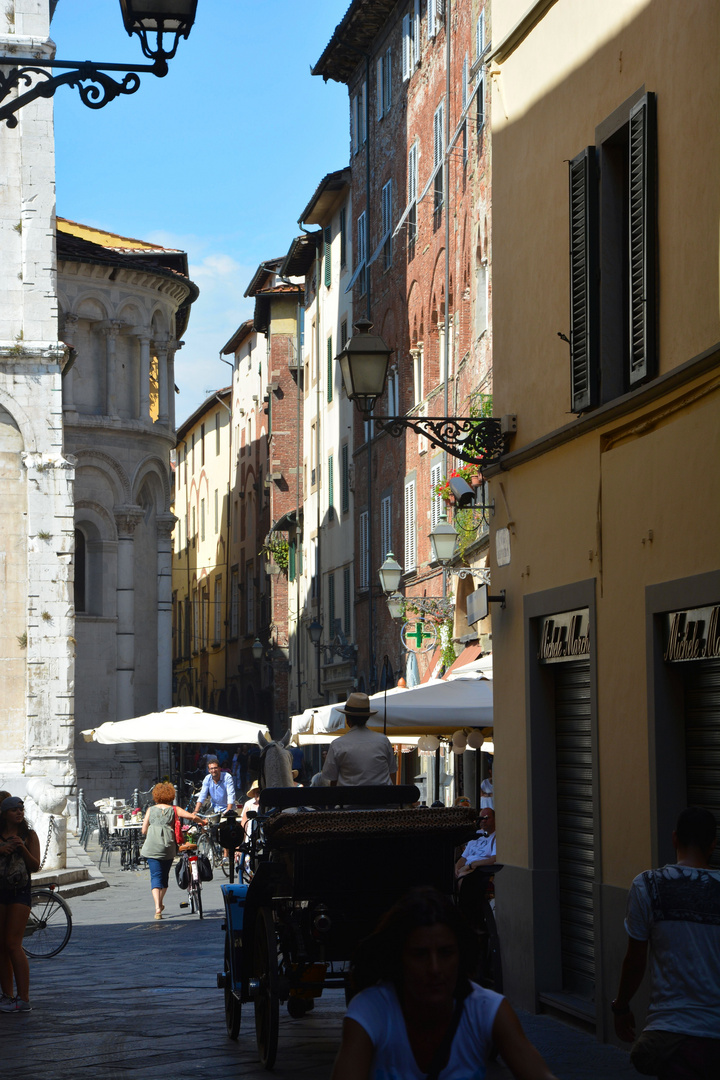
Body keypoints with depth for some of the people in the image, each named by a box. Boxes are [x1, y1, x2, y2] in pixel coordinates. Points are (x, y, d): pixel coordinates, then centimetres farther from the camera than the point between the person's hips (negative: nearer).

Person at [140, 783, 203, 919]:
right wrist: (202, 822, 20)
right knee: (164, 875, 18)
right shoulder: (174, 810, 9)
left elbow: (144, 831, 7)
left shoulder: (151, 810, 11)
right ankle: (160, 904, 29)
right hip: (168, 846, 1)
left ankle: (157, 907, -20)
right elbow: (192, 817, 1)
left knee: (155, 876, -4)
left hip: (152, 846, -1)